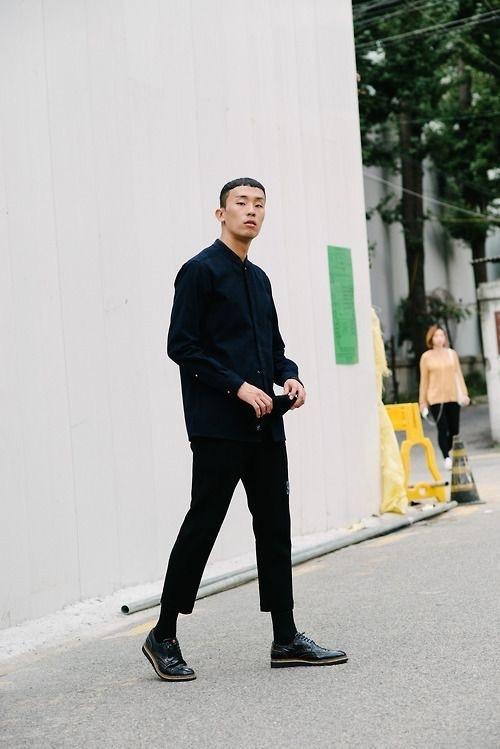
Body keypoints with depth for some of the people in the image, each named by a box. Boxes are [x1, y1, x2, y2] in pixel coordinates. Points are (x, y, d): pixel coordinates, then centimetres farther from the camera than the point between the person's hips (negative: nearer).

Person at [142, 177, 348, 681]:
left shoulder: (259, 278, 19)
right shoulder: (200, 271, -5)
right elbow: (181, 345, -12)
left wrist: (290, 376, 4)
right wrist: (239, 386, -16)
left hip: (264, 425, 8)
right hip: (218, 425, -8)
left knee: (274, 526, 8)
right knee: (203, 525, -4)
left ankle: (286, 639, 14)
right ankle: (163, 637, 8)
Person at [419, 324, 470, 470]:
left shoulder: (452, 353, 7)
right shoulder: (426, 357, 0)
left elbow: (458, 375, 11)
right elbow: (424, 380, 2)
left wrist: (464, 393, 5)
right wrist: (422, 401, 2)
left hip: (453, 397, 3)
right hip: (435, 398, -3)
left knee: (454, 429, 4)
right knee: (442, 428, -9)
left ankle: (449, 453, 19)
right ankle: (447, 458, -7)